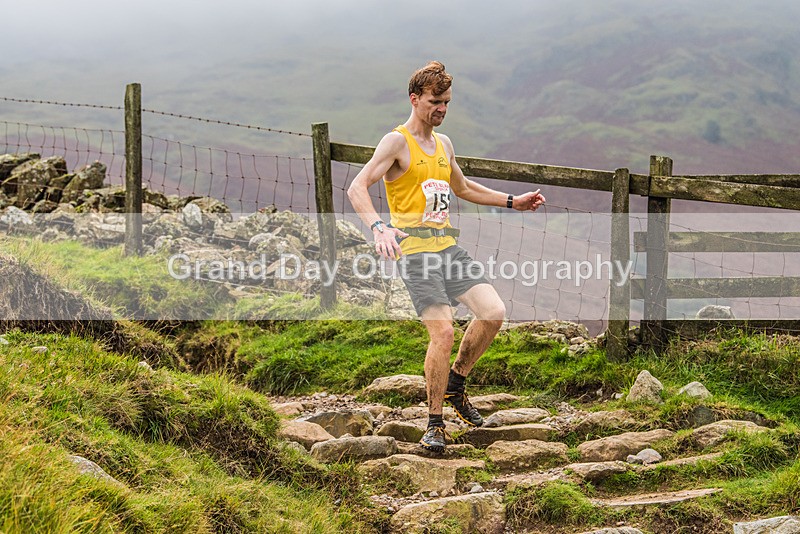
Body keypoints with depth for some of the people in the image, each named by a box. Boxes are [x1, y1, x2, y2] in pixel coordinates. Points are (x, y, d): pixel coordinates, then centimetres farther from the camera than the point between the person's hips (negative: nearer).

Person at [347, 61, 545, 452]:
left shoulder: (444, 145, 18)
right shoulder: (397, 142, -4)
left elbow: (463, 188, 36)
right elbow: (357, 189, -15)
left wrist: (513, 202, 33)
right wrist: (378, 227, -32)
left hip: (448, 247, 7)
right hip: (415, 250, -7)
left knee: (493, 313, -7)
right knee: (443, 332, -16)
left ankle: (455, 384, 15)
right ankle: (435, 423, -2)